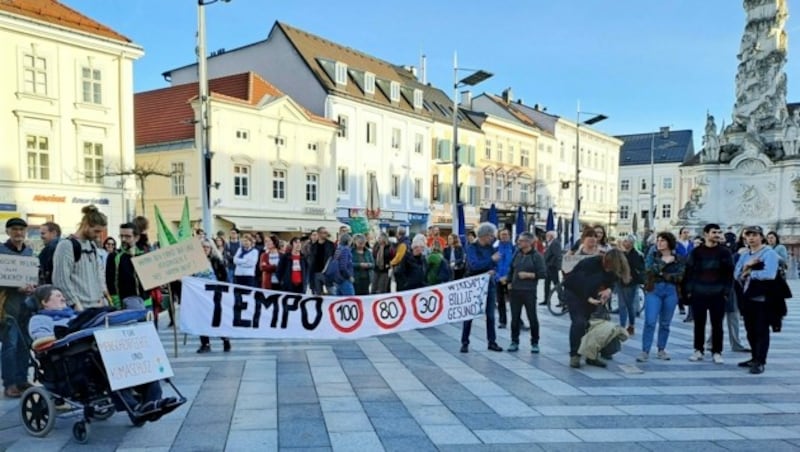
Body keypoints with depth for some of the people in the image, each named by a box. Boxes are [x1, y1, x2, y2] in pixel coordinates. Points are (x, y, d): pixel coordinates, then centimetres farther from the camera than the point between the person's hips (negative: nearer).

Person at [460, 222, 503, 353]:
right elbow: (474, 265, -24)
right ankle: (465, 343, 10)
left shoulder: (490, 248, 5)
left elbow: (495, 265, 9)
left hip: (489, 284, 5)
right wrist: (491, 259, -22)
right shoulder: (471, 247, -11)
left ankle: (492, 342, 17)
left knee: (490, 315, 8)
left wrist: (493, 271, -14)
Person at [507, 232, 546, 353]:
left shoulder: (537, 256, -5)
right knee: (515, 318, 8)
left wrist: (528, 275, -16)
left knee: (532, 317, 4)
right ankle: (514, 342, 19)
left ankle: (535, 343, 16)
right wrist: (509, 283, 8)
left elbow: (542, 273, -9)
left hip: (529, 291, -4)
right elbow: (511, 269, 18)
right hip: (514, 291, 4)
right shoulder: (517, 254, 9)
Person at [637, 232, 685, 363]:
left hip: (671, 292, 1)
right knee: (650, 321, -9)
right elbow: (648, 269, -9)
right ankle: (645, 351, -6)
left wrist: (663, 274, -12)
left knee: (665, 323, 8)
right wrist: (664, 262, -11)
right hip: (653, 290, -1)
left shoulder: (678, 259, 7)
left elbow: (679, 277, -4)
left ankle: (661, 350, 20)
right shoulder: (652, 255, 6)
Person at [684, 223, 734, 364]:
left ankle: (716, 352, 12)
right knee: (699, 324, 7)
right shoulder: (696, 252, 3)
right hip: (698, 294, 1)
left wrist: (726, 292, -5)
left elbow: (729, 274, 1)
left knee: (717, 324, 4)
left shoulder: (725, 252, 3)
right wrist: (688, 290, -2)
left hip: (718, 295, 0)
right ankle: (698, 350, 17)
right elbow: (689, 272, 4)